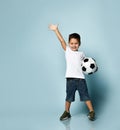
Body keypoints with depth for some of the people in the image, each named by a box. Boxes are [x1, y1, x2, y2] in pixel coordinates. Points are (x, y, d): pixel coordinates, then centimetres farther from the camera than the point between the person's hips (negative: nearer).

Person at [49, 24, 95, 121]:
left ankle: (91, 112, 14)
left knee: (86, 96, 3)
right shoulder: (67, 51, 8)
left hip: (80, 78, 0)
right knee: (69, 97, 10)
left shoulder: (81, 54, 12)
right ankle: (67, 112, 26)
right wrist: (56, 29, 1)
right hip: (70, 78, 0)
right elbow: (62, 40, 3)